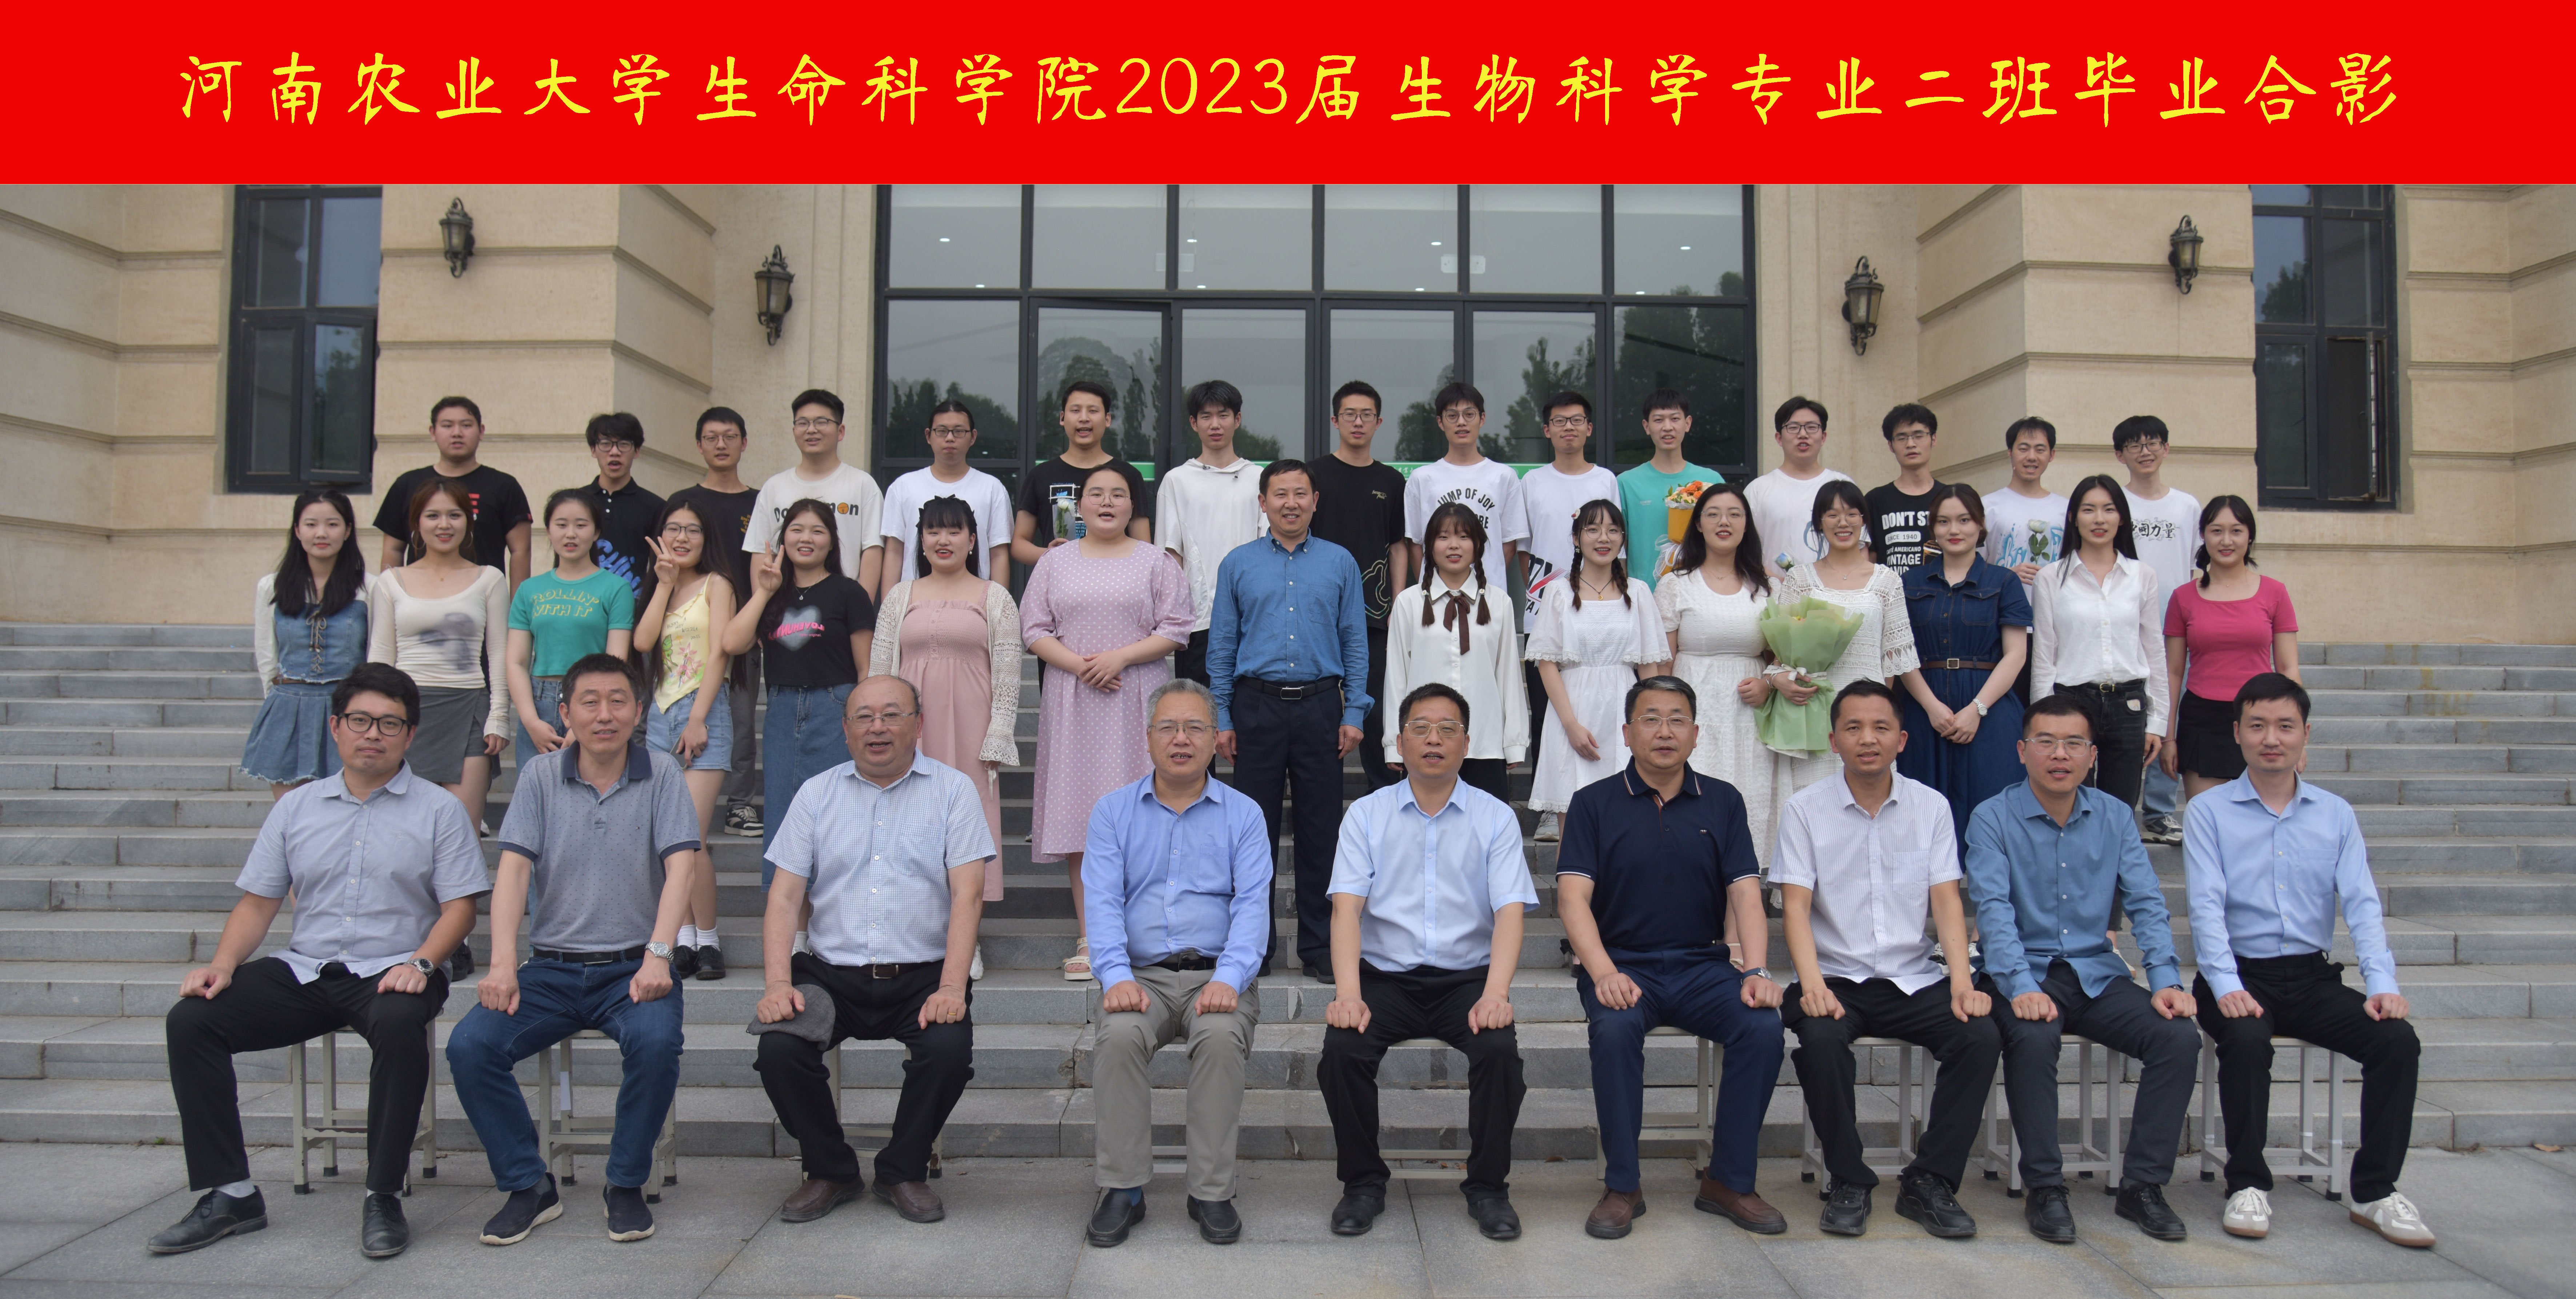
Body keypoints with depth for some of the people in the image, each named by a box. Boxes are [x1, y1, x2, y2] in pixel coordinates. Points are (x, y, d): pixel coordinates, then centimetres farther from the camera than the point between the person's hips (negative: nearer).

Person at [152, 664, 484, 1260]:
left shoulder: (438, 810, 4)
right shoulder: (296, 807, 15)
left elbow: (460, 905, -2)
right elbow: (258, 901, 14)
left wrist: (420, 963, -18)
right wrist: (223, 963, -3)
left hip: (391, 971, -4)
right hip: (303, 969, 4)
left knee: (399, 1025, -36)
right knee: (190, 1019, -15)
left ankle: (384, 1196, -23)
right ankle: (230, 1194, -7)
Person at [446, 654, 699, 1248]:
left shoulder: (661, 774, 1)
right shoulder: (540, 776, 7)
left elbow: (680, 867, -9)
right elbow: (514, 869, -3)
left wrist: (658, 956, -23)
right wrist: (502, 964, -16)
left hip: (632, 967, -2)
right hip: (553, 966, 3)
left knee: (657, 1042, -31)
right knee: (468, 1046, -20)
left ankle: (626, 1186, -7)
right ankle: (528, 1186, 0)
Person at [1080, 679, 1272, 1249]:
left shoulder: (1243, 814, 9)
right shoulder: (1113, 811, 12)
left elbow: (1252, 904, -2)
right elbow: (1102, 902, 0)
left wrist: (1228, 978, -20)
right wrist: (1116, 977, -17)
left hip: (1217, 974, -1)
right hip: (1141, 974, 1)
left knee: (1221, 1037, -32)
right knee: (1118, 1037, -30)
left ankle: (1212, 1193, -19)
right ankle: (1123, 1189, -17)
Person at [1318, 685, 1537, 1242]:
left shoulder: (1496, 818, 4)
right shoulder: (1367, 814, 5)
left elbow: (1510, 912, -6)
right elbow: (1347, 907, -6)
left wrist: (1495, 994, -23)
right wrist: (1348, 994, -21)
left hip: (1467, 977, 0)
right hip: (1385, 976, 0)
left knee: (1500, 1050, -28)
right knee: (1342, 1048, -26)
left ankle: (1488, 1185, -4)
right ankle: (1363, 1182, -2)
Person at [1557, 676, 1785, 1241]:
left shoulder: (1723, 802, 9)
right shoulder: (1594, 803, 2)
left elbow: (1746, 896, 2)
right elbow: (1573, 898, -7)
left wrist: (1755, 970, -16)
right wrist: (1604, 973, -24)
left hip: (1702, 964, 2)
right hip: (1622, 963, -2)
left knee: (1764, 1026, -25)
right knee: (1615, 1030, -33)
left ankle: (1729, 1181, -6)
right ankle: (1622, 1187, -15)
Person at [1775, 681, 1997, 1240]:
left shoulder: (1931, 806, 7)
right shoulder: (1805, 809, 0)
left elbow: (1947, 900, 0)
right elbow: (1795, 905, -7)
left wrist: (1962, 982, -16)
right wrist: (1813, 984, -24)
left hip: (1914, 979, 2)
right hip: (1837, 978, -2)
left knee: (1982, 1034, -24)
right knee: (1820, 1038, -32)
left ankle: (1930, 1182, -7)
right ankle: (1848, 1183, -10)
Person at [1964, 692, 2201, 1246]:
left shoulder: (2115, 817, 10)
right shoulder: (1992, 819, -3)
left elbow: (2146, 904, 5)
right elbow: (1994, 909, -14)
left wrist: (2167, 981, -11)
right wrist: (2022, 987, -28)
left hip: (2097, 973, 4)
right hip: (2024, 975, -4)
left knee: (2180, 1037, -20)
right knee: (2033, 1038, -34)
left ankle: (2143, 1184, -5)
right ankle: (2044, 1187, -18)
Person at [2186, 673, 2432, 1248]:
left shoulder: (2336, 815, 12)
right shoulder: (2208, 812, 2)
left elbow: (2362, 903, 2)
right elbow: (2206, 906, -8)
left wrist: (2382, 984, -14)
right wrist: (2226, 987, -22)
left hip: (2312, 977, 4)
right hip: (2240, 975, -3)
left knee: (2398, 1038, -20)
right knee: (2247, 1038, -33)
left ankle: (2375, 1190, -5)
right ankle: (2248, 1184, -13)